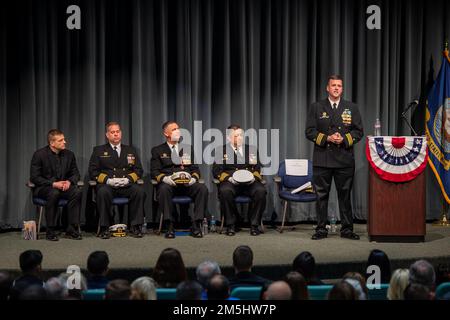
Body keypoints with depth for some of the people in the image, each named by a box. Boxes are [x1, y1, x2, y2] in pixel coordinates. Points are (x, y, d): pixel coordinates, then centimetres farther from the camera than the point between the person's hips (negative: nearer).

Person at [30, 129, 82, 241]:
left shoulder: (69, 154, 5)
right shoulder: (39, 154, -8)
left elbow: (75, 173, 11)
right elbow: (34, 177, -11)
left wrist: (69, 181, -14)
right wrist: (53, 184, -22)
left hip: (63, 186, 4)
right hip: (43, 188, -4)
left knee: (77, 192, -27)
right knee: (54, 193, -38)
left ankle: (71, 229, -21)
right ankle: (50, 231, -26)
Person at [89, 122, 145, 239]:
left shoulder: (131, 150, 22)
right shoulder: (99, 150, 16)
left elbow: (139, 170, 13)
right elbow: (93, 171, 5)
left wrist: (128, 179, -8)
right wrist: (108, 180, -12)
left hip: (127, 185, 2)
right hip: (107, 185, -1)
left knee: (139, 191, -30)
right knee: (103, 192, -36)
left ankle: (136, 227, -21)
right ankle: (104, 228, -25)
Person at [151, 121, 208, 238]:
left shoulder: (187, 149, 24)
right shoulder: (157, 150, 15)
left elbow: (195, 169, 17)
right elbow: (155, 172, 5)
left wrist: (193, 178, -7)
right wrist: (165, 178, -18)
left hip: (187, 184, 2)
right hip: (168, 183, -2)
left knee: (203, 188, -28)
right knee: (164, 189, -38)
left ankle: (196, 225, -26)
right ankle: (169, 226, -31)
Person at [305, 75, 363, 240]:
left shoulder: (352, 108, 10)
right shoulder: (316, 107, 7)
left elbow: (358, 131, 6)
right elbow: (309, 131, 1)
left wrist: (344, 139, -11)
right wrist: (326, 138, -12)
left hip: (345, 159, 1)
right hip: (322, 159, 0)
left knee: (345, 195, 4)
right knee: (321, 195, 2)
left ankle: (347, 229, 11)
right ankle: (321, 229, 9)